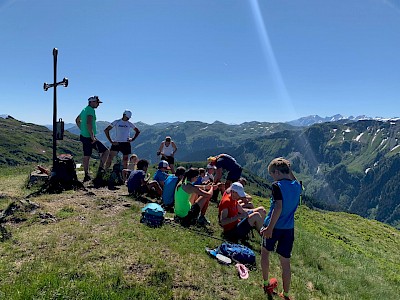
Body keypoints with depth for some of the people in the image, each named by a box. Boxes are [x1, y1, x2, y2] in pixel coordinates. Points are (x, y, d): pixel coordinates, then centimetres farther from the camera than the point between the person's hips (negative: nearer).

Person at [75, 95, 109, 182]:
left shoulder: (84, 109, 16)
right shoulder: (91, 110, -15)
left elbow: (77, 120, 29)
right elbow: (89, 124, -27)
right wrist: (92, 137, -24)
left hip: (84, 136, 10)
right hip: (89, 138, -10)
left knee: (86, 156, 13)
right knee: (106, 151, -1)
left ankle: (86, 175, 19)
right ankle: (101, 169, -2)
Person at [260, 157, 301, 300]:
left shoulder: (277, 186, -17)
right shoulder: (297, 186, 2)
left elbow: (278, 208, -24)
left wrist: (270, 228, -23)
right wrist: (288, 170, 17)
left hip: (274, 226, -5)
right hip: (289, 229, 5)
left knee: (265, 252, 22)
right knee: (285, 262, 13)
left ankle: (266, 284, 32)